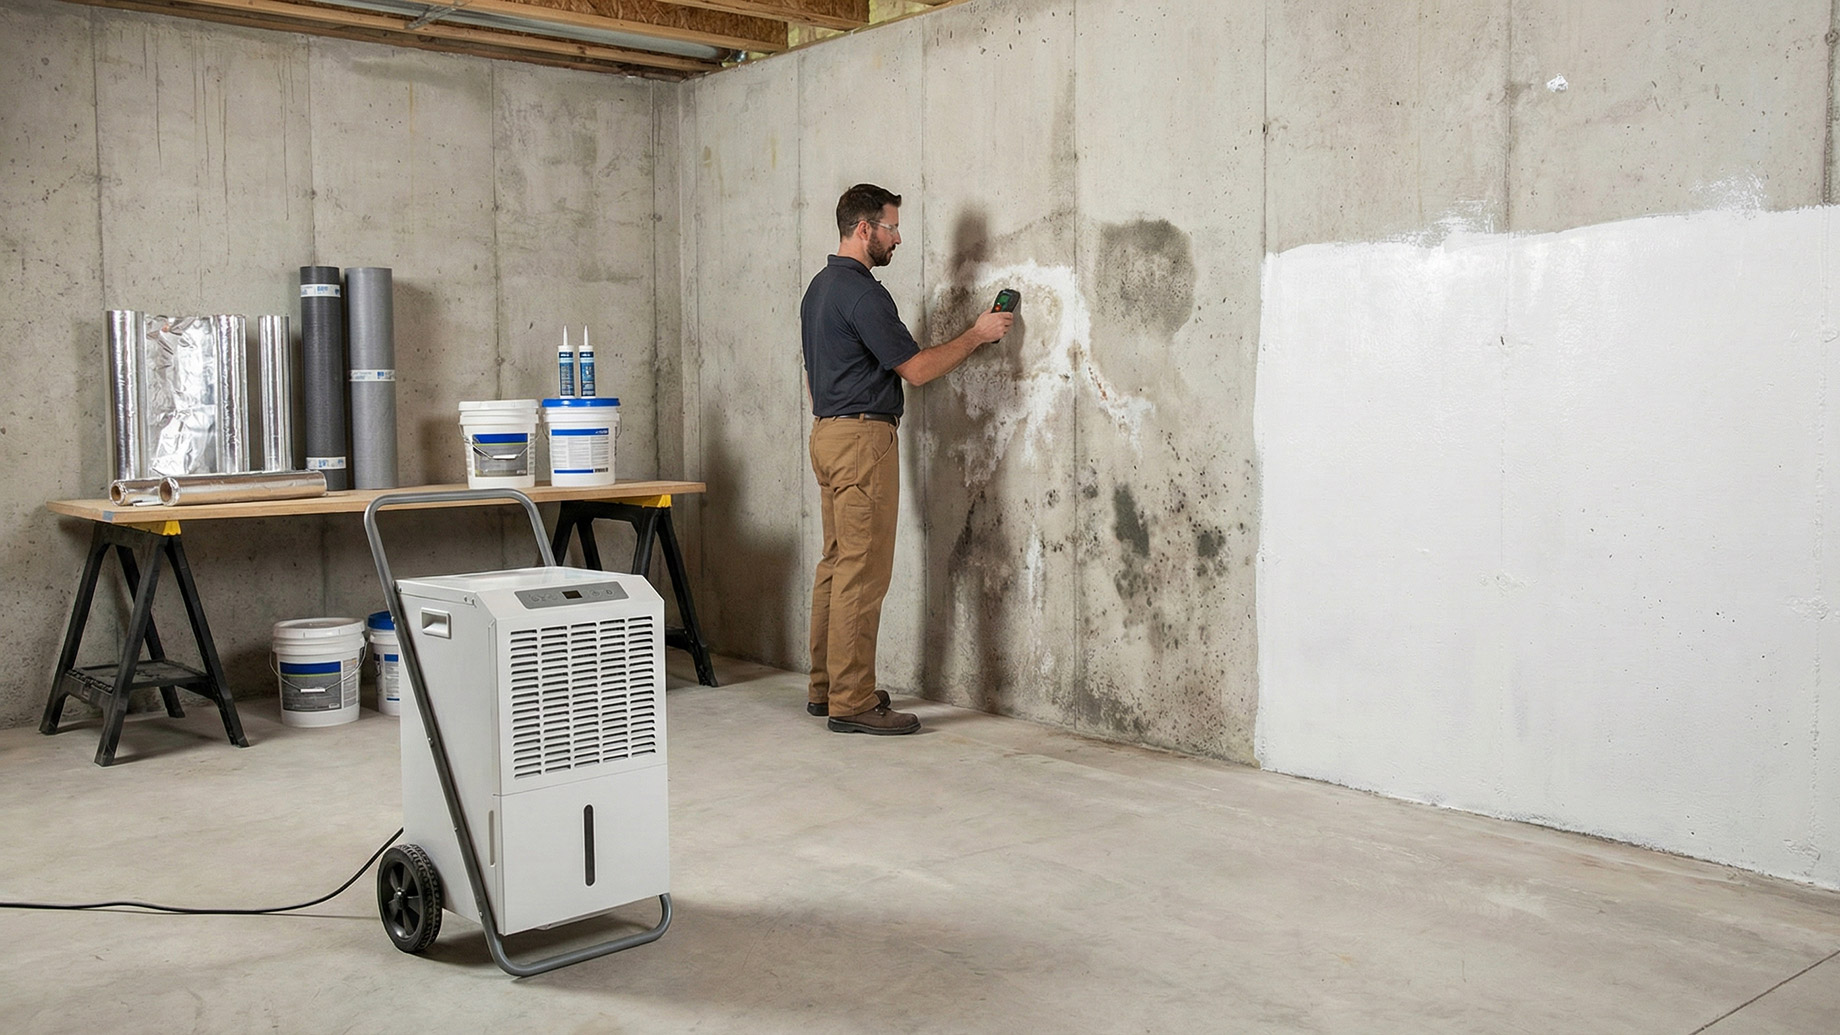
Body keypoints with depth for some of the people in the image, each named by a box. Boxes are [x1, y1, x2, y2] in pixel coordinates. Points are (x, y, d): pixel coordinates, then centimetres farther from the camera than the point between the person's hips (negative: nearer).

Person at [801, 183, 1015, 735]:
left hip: (828, 431, 11)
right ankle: (852, 702, -6)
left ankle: (825, 686, 19)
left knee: (836, 563, 13)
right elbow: (916, 368, -14)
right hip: (863, 437, -11)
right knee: (864, 570, -9)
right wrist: (977, 335, -4)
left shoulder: (819, 287, 17)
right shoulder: (861, 292, -15)